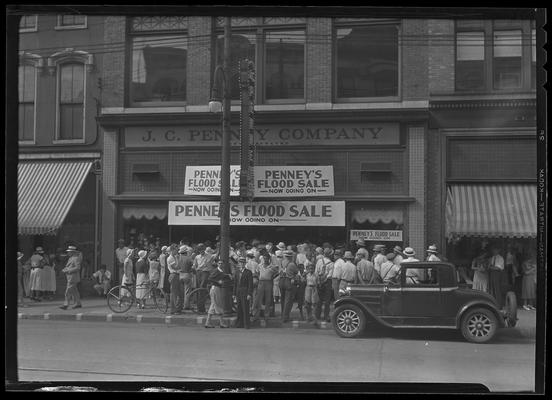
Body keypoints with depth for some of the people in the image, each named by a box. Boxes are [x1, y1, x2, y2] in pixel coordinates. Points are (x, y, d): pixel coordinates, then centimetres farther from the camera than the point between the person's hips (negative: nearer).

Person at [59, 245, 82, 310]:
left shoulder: (76, 258, -13)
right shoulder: (71, 258, 17)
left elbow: (77, 268, -21)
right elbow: (68, 266, 26)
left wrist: (68, 270, -21)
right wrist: (64, 270, 4)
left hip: (73, 277, -10)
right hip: (70, 277, 10)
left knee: (68, 291, -11)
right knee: (74, 291, 12)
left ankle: (66, 304, -11)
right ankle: (78, 303, 17)